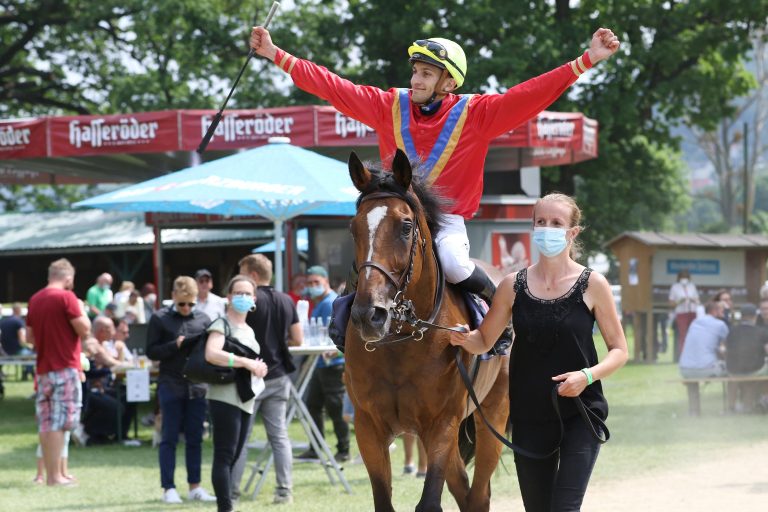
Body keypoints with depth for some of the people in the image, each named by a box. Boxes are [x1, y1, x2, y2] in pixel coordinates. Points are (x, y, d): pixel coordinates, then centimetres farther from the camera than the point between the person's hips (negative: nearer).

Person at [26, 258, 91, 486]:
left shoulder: (35, 300, 9)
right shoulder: (66, 297, -10)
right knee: (59, 423, -6)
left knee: (45, 423, 9)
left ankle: (50, 474, 12)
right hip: (65, 368, -6)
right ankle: (56, 476, -8)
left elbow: (29, 336, 15)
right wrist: (81, 311, 3)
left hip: (43, 369, 6)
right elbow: (84, 329, -13)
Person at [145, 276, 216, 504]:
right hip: (171, 385, -3)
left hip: (197, 386, 3)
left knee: (195, 438, 7)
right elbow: (151, 351, -2)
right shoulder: (160, 319, 1)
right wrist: (175, 345, -15)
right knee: (169, 438, 1)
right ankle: (168, 488, 4)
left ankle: (194, 486, 14)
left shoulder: (203, 319, 7)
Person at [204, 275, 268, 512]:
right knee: (224, 456, -9)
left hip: (245, 400, 9)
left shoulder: (249, 330, 19)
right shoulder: (222, 324, -7)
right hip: (225, 397, -9)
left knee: (233, 457, 10)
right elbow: (211, 354, -25)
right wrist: (246, 362, -23)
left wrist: (259, 367, 11)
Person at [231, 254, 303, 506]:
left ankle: (232, 490, 3)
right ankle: (284, 489, 3)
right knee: (279, 435, 7)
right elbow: (298, 340, 8)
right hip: (279, 376, 5)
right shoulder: (286, 301, 7)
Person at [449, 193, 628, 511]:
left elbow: (619, 350, 0)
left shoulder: (592, 285, -4)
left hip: (581, 414, -4)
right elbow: (483, 341, 11)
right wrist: (464, 338, -12)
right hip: (529, 416, 4)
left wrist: (588, 375, -19)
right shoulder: (514, 285, 3)